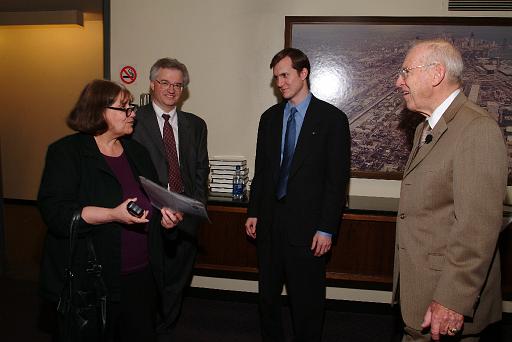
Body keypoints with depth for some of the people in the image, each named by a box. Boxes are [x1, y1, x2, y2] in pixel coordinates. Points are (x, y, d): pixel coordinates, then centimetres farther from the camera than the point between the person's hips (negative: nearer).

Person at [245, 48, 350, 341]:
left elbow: (337, 178, -9)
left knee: (307, 299, 8)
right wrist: (254, 212, 9)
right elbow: (261, 169, 13)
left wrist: (327, 229, -12)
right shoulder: (270, 117, 9)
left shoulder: (332, 118, -6)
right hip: (270, 221, 5)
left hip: (307, 225, -4)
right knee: (268, 293, 17)